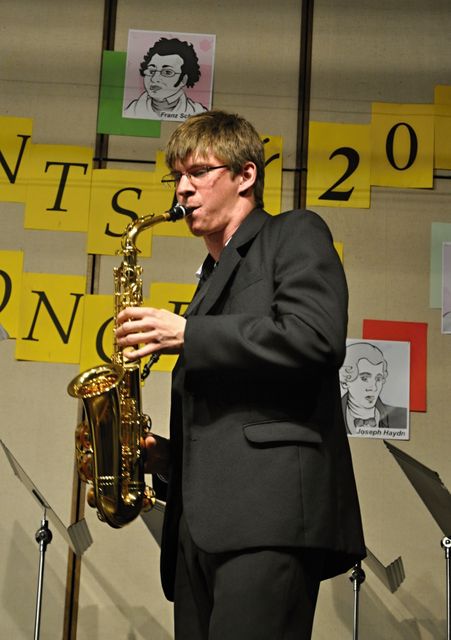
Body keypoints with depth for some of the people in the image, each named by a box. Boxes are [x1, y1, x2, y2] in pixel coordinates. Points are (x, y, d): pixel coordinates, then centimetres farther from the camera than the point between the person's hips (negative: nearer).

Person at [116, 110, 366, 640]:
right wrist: (166, 457, 11)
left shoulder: (295, 234, 7)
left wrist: (186, 333, -10)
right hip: (203, 522, 8)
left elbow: (316, 339, -14)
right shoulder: (212, 278, 29)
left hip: (272, 508, -8)